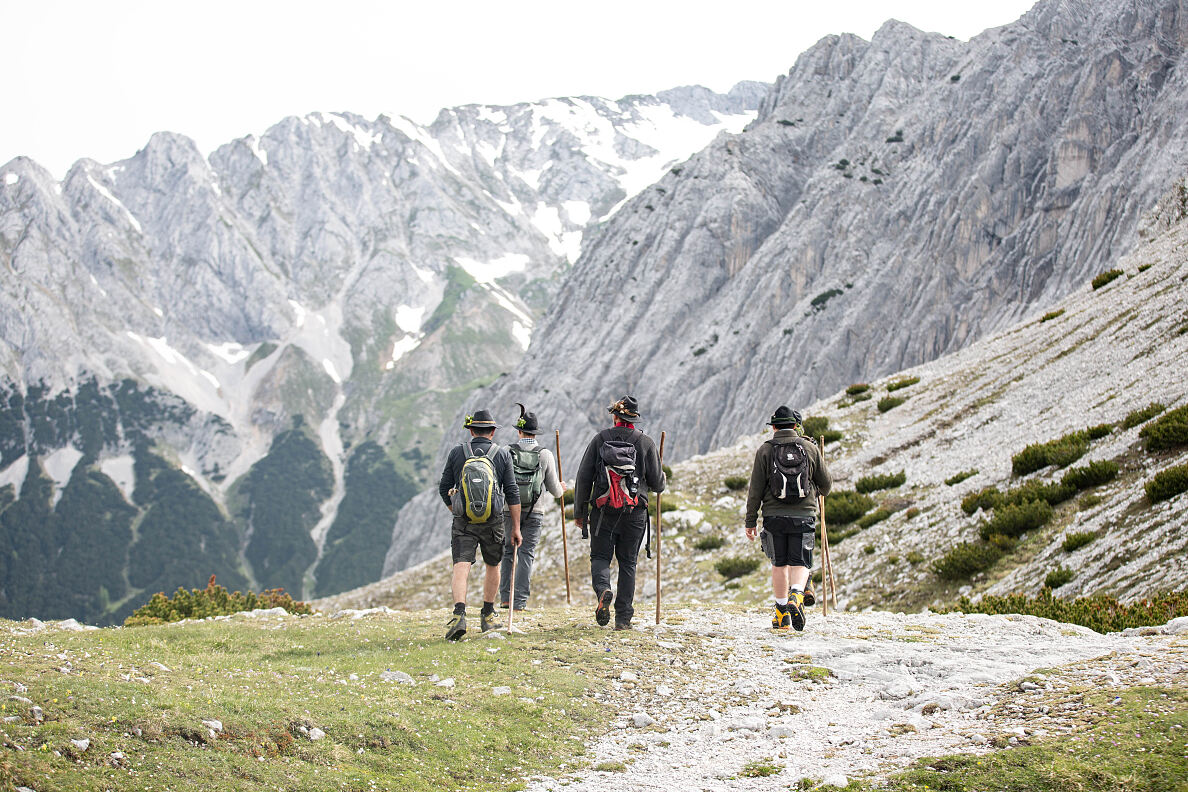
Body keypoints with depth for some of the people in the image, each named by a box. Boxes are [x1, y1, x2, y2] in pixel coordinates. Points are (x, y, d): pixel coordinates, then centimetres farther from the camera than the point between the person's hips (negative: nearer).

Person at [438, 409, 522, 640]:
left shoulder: (457, 452, 4)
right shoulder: (502, 454, 3)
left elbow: (444, 488, 8)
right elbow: (512, 493, 2)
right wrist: (516, 527, 6)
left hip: (463, 523, -1)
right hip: (493, 523, 1)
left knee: (461, 567, -8)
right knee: (493, 566, 21)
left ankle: (459, 614, -29)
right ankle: (488, 615, 30)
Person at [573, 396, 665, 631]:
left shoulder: (600, 439, 2)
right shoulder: (645, 442, 2)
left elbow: (583, 477, 1)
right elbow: (657, 483, 2)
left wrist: (579, 512, 9)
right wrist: (661, 482, 28)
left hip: (603, 511, -1)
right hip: (634, 513, 1)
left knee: (600, 557, 10)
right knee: (627, 563, 9)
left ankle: (603, 590, -22)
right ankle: (623, 618, 6)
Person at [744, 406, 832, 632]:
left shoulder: (765, 450, 0)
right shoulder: (810, 448, 3)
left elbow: (755, 490, -1)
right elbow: (826, 482, 11)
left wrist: (751, 521, 5)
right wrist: (818, 491, 35)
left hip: (774, 516, 0)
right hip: (804, 515, 0)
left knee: (779, 564, 10)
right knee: (800, 562, 3)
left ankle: (782, 613, 13)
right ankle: (796, 595, -25)